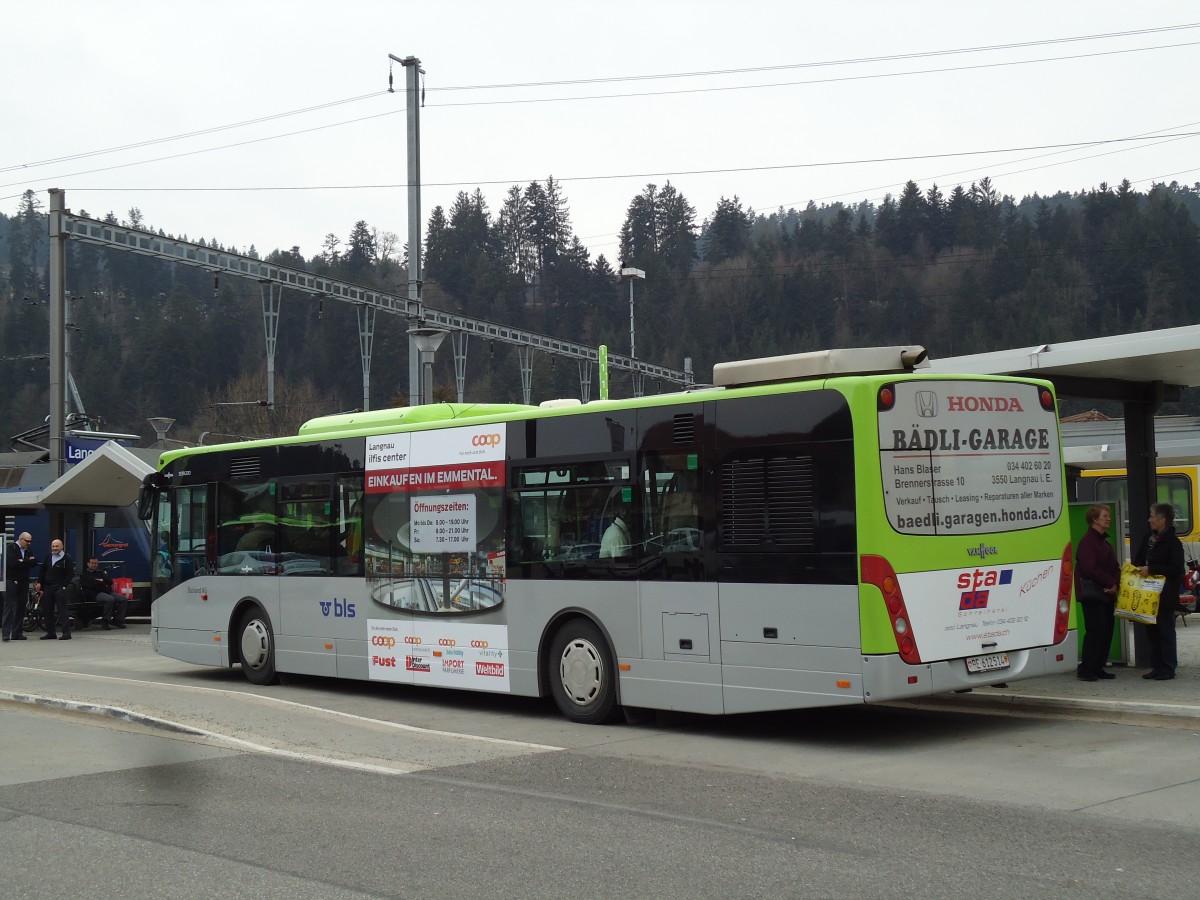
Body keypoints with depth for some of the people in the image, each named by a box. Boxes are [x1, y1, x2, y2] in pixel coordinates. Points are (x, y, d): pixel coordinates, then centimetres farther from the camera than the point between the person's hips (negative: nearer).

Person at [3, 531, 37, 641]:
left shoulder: (28, 550, 15)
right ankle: (6, 633, -14)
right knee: (9, 606, -9)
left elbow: (34, 562, 1)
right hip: (11, 581, -6)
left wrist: (22, 561, -12)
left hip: (23, 582, 6)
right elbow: (12, 562, -18)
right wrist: (27, 562, -9)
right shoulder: (11, 548, -4)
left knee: (21, 607, 5)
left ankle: (17, 633, 9)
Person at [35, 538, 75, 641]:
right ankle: (50, 633, 14)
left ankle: (66, 632, -10)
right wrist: (39, 582, 10)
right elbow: (43, 571, 21)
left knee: (62, 610, -10)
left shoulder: (66, 559, -4)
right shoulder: (48, 558, 15)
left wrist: (63, 586, -13)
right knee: (47, 611, 7)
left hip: (59, 588, -7)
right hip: (47, 588, 7)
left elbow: (71, 574, -7)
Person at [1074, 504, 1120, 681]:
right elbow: (1090, 568, -19)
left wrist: (1116, 584, -2)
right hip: (1092, 593, -9)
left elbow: (1114, 567, 18)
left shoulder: (1105, 542, 20)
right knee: (1095, 630, -12)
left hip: (1106, 594, 9)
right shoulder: (1087, 541, -10)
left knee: (1107, 629, 8)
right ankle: (1085, 670, -8)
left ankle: (1098, 668, 15)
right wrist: (1110, 583, -14)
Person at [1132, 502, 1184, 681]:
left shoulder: (1172, 542, -11)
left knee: (1166, 632, -2)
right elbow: (1139, 559, 20)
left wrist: (1151, 569, -19)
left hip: (1165, 596, -7)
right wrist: (1139, 569, -2)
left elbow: (1176, 569, -17)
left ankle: (1168, 669, 4)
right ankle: (1157, 667, 17)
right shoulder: (1148, 539, 11)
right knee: (1152, 631, 10)